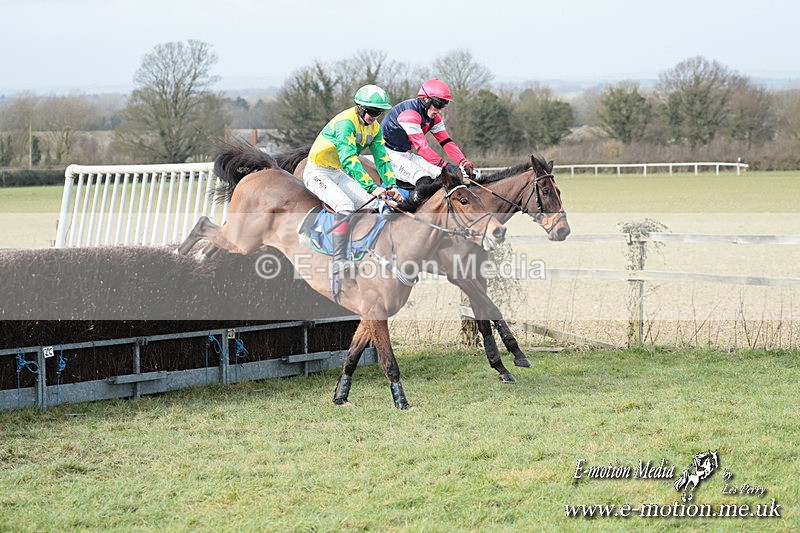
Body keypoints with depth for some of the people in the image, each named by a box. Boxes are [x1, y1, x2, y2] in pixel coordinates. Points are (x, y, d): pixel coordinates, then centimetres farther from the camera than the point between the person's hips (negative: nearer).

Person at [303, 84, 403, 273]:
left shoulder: (375, 128, 1)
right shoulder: (346, 122, -27)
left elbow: (381, 158, 0)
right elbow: (348, 160, -36)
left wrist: (391, 186, -17)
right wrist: (372, 187, -43)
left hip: (339, 173, 9)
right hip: (318, 172, -9)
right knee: (346, 206, -30)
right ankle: (339, 261, -30)